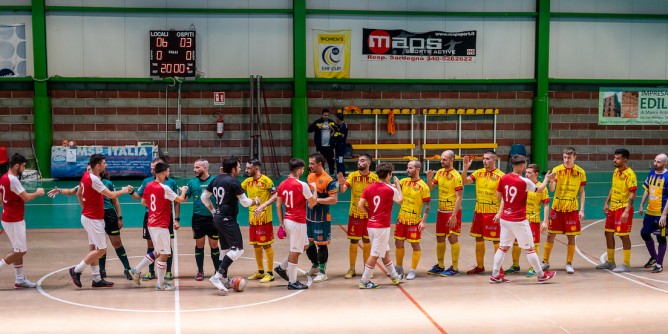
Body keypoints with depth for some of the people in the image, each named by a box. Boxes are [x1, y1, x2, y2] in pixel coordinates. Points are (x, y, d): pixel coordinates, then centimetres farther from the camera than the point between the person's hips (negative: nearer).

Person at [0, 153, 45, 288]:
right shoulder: (13, 180, -21)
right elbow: (26, 197, -21)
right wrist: (38, 192, -3)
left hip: (11, 219, 10)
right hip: (14, 221, -10)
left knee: (18, 250, 14)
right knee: (21, 251, -3)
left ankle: (20, 279, 18)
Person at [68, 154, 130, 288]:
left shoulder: (86, 175, 6)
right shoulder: (93, 179, -22)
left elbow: (79, 194, 17)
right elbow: (111, 195, -22)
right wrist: (124, 191, -5)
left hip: (88, 216, 10)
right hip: (93, 219, -10)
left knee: (93, 248, 11)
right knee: (101, 249, -3)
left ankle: (97, 279, 15)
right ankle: (77, 270, 3)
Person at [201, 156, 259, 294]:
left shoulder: (216, 180, 10)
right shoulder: (233, 182, -14)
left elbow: (204, 197, 16)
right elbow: (245, 202, -10)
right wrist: (255, 201, 9)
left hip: (218, 218, 9)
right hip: (228, 219, -9)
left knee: (225, 249, 18)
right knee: (238, 249, -10)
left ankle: (224, 279, 22)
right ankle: (217, 276, -19)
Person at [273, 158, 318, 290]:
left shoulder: (282, 185, 5)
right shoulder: (302, 185, -15)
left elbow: (278, 205, 7)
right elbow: (313, 202, -6)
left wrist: (281, 222, 13)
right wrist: (314, 189, 10)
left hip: (287, 220, 8)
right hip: (298, 221, -8)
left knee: (304, 245, 23)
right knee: (295, 251, 0)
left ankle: (282, 267, 22)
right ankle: (292, 282, 6)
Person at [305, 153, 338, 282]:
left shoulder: (328, 180, -16)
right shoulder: (310, 177, 8)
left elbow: (334, 199, -20)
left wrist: (317, 200, -23)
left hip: (322, 218, -8)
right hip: (309, 217, 8)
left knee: (321, 245, 0)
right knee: (308, 243, 16)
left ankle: (322, 272, 11)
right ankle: (315, 266, 35)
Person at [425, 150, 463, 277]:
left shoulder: (456, 176, -14)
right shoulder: (439, 172, 7)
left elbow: (459, 197, -16)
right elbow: (430, 188, 11)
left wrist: (454, 215, -22)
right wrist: (429, 178, -9)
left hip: (452, 212, -7)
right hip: (441, 211, 7)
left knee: (452, 238, -4)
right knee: (440, 238, 12)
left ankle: (454, 268, 4)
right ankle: (440, 266, 24)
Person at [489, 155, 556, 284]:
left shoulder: (504, 178, -2)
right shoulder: (524, 182, -15)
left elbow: (498, 195, 10)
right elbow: (539, 189, 2)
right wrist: (547, 179, 18)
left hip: (505, 219, 5)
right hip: (519, 221, -5)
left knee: (503, 247, 11)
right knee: (530, 248, 6)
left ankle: (495, 275, 11)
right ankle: (541, 275, 17)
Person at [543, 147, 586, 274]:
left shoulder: (580, 172, 0)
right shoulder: (556, 170, -4)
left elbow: (582, 192, 5)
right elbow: (552, 189, -14)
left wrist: (582, 209, -1)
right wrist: (551, 180, -36)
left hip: (572, 209, 0)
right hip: (557, 207, 0)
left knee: (571, 237, 2)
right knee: (551, 235, 4)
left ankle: (569, 264, 15)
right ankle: (545, 262, 16)